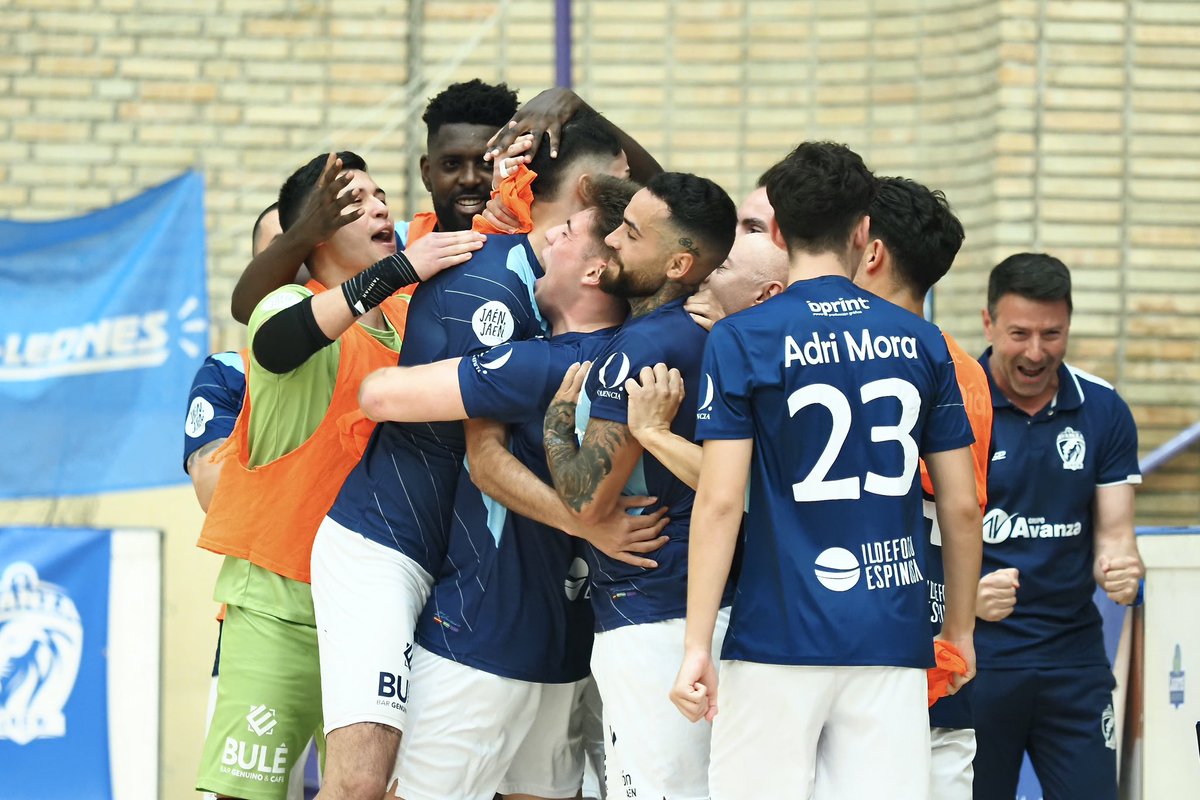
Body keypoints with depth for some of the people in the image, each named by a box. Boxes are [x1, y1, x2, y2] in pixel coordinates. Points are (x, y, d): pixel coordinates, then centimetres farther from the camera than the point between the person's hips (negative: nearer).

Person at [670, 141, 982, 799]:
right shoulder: (920, 342, 7)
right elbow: (961, 507, 9)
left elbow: (720, 502, -9)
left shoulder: (741, 340, -3)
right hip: (893, 642, 3)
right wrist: (960, 628, 21)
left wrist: (697, 645, -7)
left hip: (779, 640, -3)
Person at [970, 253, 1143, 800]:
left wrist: (1120, 568, -19)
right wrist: (968, 595, -29)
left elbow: (1113, 532, 6)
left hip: (1074, 654, 3)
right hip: (976, 656, -3)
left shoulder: (1104, 411, 5)